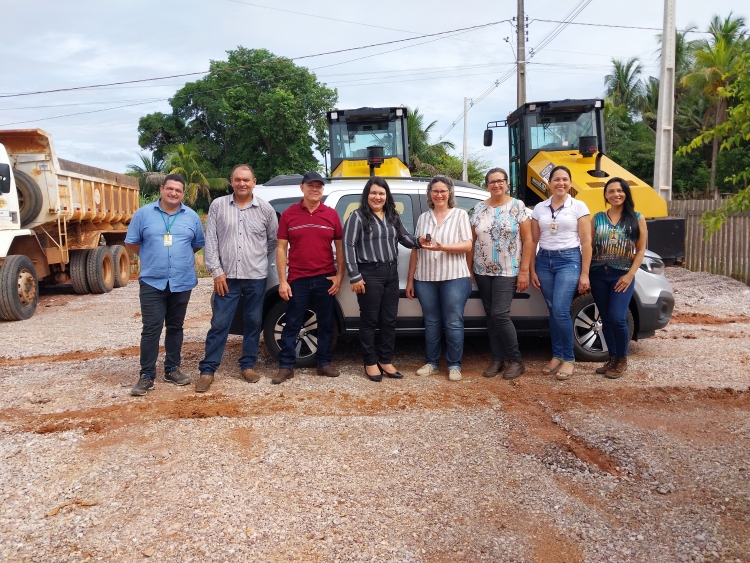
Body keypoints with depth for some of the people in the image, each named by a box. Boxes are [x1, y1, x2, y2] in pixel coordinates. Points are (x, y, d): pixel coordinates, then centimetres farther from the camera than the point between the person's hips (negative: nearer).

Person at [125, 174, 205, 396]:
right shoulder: (143, 214, 1)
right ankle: (147, 375, 2)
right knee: (151, 329, -4)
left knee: (175, 327, 12)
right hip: (152, 282, -2)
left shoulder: (192, 217, 6)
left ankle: (172, 369, 22)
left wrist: (182, 256, 12)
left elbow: (198, 244, 15)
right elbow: (131, 243, 6)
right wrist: (151, 257, 5)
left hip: (182, 283, 2)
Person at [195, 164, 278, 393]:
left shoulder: (265, 209, 2)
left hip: (256, 277, 1)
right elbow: (210, 241, -1)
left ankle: (248, 365, 23)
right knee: (219, 323, 0)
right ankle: (207, 370, 8)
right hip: (227, 276, -1)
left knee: (253, 322, 9)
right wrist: (216, 270, -6)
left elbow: (273, 239, 12)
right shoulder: (218, 205, 1)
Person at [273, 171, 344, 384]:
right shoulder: (289, 214, 1)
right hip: (298, 279, -1)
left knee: (326, 323, 10)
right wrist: (282, 281, -5)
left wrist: (339, 275, -1)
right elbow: (281, 248, 1)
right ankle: (286, 366, 12)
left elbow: (340, 246, 8)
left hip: (325, 279, 2)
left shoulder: (331, 214, 5)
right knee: (292, 324, 4)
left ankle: (324, 363, 22)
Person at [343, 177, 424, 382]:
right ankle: (370, 363, 15)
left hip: (391, 273, 6)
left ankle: (385, 361, 23)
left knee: (389, 320, 11)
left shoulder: (393, 217, 13)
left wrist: (419, 241, -9)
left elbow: (405, 238, 15)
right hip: (369, 274, -6)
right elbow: (348, 246, -10)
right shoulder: (358, 216, -6)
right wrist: (355, 276, -15)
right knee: (370, 320, 3)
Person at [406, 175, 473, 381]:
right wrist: (410, 279, 10)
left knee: (453, 323, 0)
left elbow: (467, 245, -7)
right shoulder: (423, 218, 12)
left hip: (454, 277, -3)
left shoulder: (460, 214, 3)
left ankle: (454, 365, 10)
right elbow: (415, 250, 12)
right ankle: (431, 363, 20)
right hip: (425, 279, 3)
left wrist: (442, 247, -22)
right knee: (431, 322, 10)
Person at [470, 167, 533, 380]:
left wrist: (524, 270, -11)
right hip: (483, 271, 4)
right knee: (490, 316, 7)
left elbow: (528, 240, -6)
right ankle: (497, 360, 18)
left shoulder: (518, 206, -4)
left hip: (508, 271, -4)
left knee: (500, 315, -11)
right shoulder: (479, 208, 6)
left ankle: (516, 360, 4)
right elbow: (472, 241, 10)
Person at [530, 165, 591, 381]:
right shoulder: (539, 208, 8)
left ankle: (569, 359, 2)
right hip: (544, 260, 4)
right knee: (553, 311, 7)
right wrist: (532, 270, 5)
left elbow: (586, 242, -3)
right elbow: (533, 242, 10)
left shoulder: (579, 206, -1)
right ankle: (557, 356, 19)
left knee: (560, 311, -12)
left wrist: (585, 274, -7)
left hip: (569, 260, -3)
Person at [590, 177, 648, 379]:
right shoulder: (597, 218, 7)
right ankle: (612, 358, 22)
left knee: (617, 318, -13)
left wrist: (630, 274, -10)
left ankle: (622, 359, 8)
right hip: (599, 274, 3)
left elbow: (641, 250, 0)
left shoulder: (637, 218, 2)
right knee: (606, 319, 7)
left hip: (622, 275, -3)